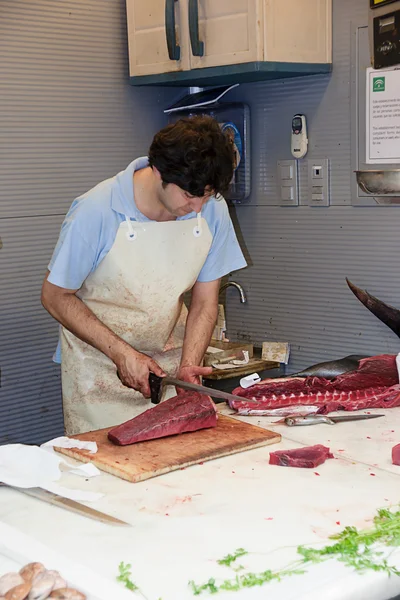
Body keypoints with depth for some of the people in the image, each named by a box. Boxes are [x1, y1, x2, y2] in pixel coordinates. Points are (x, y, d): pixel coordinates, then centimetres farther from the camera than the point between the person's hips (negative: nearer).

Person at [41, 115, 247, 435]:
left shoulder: (213, 209, -11)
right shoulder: (96, 211, -22)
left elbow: (204, 303, -2)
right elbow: (56, 296, -12)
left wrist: (188, 366, -16)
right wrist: (122, 353, -19)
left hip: (170, 362, 3)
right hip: (100, 367, -3)